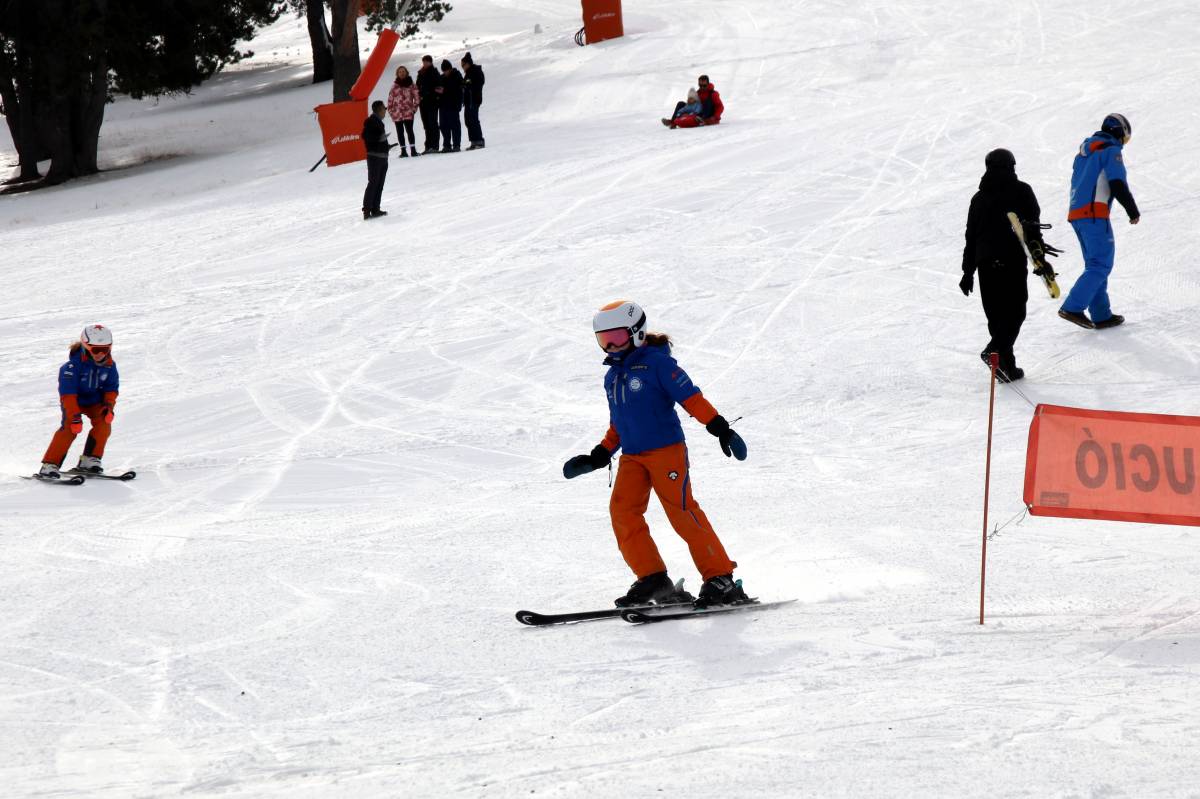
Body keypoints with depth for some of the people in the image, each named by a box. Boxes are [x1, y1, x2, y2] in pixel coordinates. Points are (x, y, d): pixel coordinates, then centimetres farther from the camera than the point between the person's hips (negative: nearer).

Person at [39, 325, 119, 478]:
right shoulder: (74, 364, -29)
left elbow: (112, 387, -1)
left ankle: (89, 459, -10)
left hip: (94, 400, 5)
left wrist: (109, 405, -19)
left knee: (104, 422, -21)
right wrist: (74, 415, -33)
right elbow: (68, 392, -29)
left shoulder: (109, 365, -13)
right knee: (70, 427, -26)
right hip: (73, 401, -5)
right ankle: (50, 465, -25)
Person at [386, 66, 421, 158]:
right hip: (397, 113, 3)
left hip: (408, 112, -3)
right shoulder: (394, 86, 7)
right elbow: (390, 98, 10)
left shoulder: (411, 85, 3)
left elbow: (416, 95, 1)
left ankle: (413, 149, -9)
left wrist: (414, 107, -5)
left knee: (409, 130, -10)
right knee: (400, 132, 5)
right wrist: (390, 110, 4)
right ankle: (403, 151, 10)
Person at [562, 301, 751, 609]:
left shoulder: (657, 363, -6)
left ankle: (721, 578, -8)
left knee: (682, 512, -12)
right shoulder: (612, 377, 18)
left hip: (666, 449, -7)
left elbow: (690, 396, -11)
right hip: (632, 457, 7)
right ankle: (652, 578, -6)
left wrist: (719, 427, -18)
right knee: (623, 511, -10)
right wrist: (599, 457, 22)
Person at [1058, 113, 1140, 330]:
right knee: (1101, 265, -9)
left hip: (1076, 214, 9)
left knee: (1096, 264, 13)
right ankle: (1072, 307, -21)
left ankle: (1101, 315, 10)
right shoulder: (1111, 150, -5)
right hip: (1094, 214, -9)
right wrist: (1133, 212, -3)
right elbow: (1118, 185, -12)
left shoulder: (1084, 151, 22)